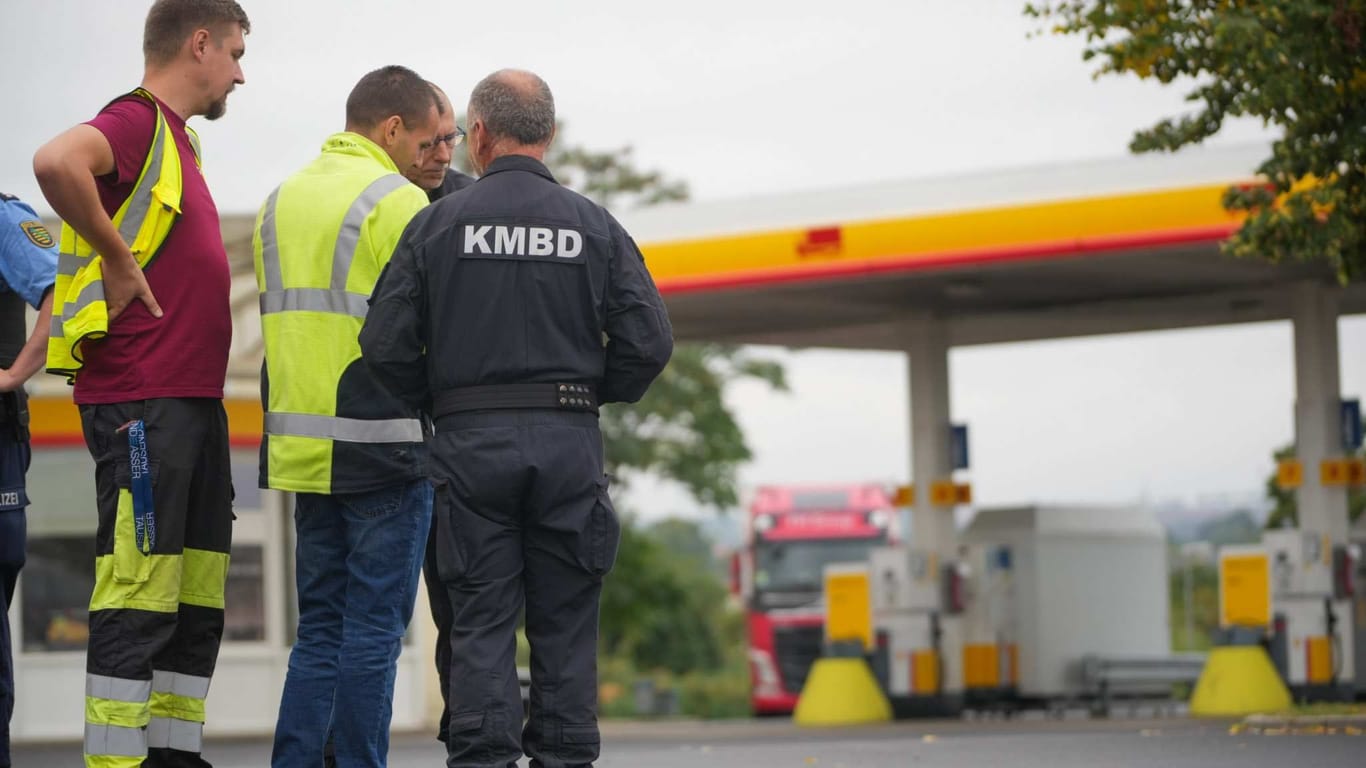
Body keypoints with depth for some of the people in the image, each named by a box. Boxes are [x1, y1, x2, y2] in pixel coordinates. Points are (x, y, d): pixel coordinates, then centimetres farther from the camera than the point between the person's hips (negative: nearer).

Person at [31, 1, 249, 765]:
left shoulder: (179, 137, 20)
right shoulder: (136, 121, -10)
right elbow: (57, 162, -31)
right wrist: (116, 258, -21)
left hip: (195, 402, 10)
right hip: (142, 406, -10)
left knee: (197, 607, 10)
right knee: (139, 605, -10)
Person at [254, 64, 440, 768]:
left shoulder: (279, 202, 15)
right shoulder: (397, 202, -10)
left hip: (302, 446, 7)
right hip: (384, 447, -7)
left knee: (320, 627, 13)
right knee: (373, 628, -2)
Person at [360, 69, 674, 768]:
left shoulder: (438, 223, 0)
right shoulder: (593, 226, 3)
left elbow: (384, 344, -4)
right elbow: (649, 340, -2)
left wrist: (436, 402, 12)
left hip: (470, 445, 0)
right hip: (569, 443, 1)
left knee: (481, 620, 2)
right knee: (565, 622, 6)